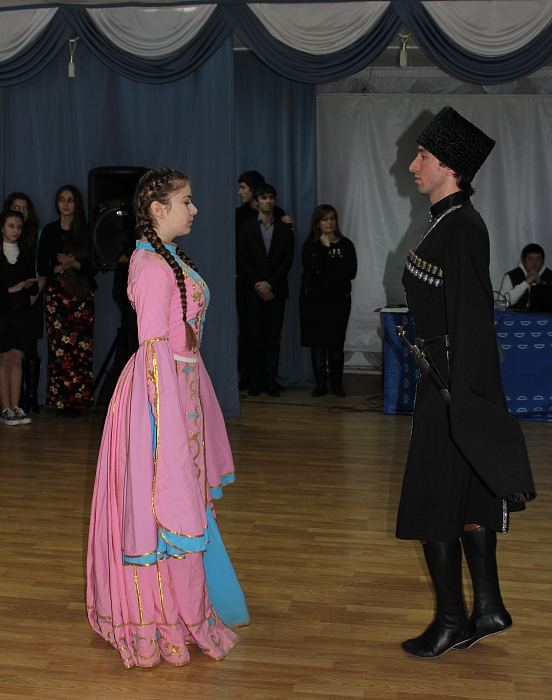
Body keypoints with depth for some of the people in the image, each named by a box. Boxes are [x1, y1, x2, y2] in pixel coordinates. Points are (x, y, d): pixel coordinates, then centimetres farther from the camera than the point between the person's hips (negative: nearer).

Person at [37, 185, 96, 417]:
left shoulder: (86, 231, 8)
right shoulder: (49, 231, 10)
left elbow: (94, 266, 2)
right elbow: (42, 268, 7)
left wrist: (75, 264, -15)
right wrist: (60, 267, -11)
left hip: (82, 294, 0)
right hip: (56, 294, 0)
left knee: (81, 349, -5)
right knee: (59, 347, -7)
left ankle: (79, 400, 0)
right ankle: (61, 401, -3)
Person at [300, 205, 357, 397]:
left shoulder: (346, 244, 5)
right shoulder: (310, 245, 5)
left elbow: (351, 272, -9)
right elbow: (312, 267, -14)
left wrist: (324, 273, -13)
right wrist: (324, 247, -10)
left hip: (339, 299, 0)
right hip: (313, 299, 0)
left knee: (336, 342, -2)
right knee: (316, 342, 0)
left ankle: (336, 383, 9)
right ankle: (320, 383, 8)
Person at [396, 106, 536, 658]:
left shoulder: (461, 228, -19)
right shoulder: (449, 221, 11)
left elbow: (470, 319, -23)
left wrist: (462, 398, -24)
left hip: (452, 382, -10)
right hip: (446, 378, 10)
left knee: (433, 501, 2)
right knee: (467, 499, 16)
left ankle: (451, 620, 15)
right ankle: (488, 608, 27)